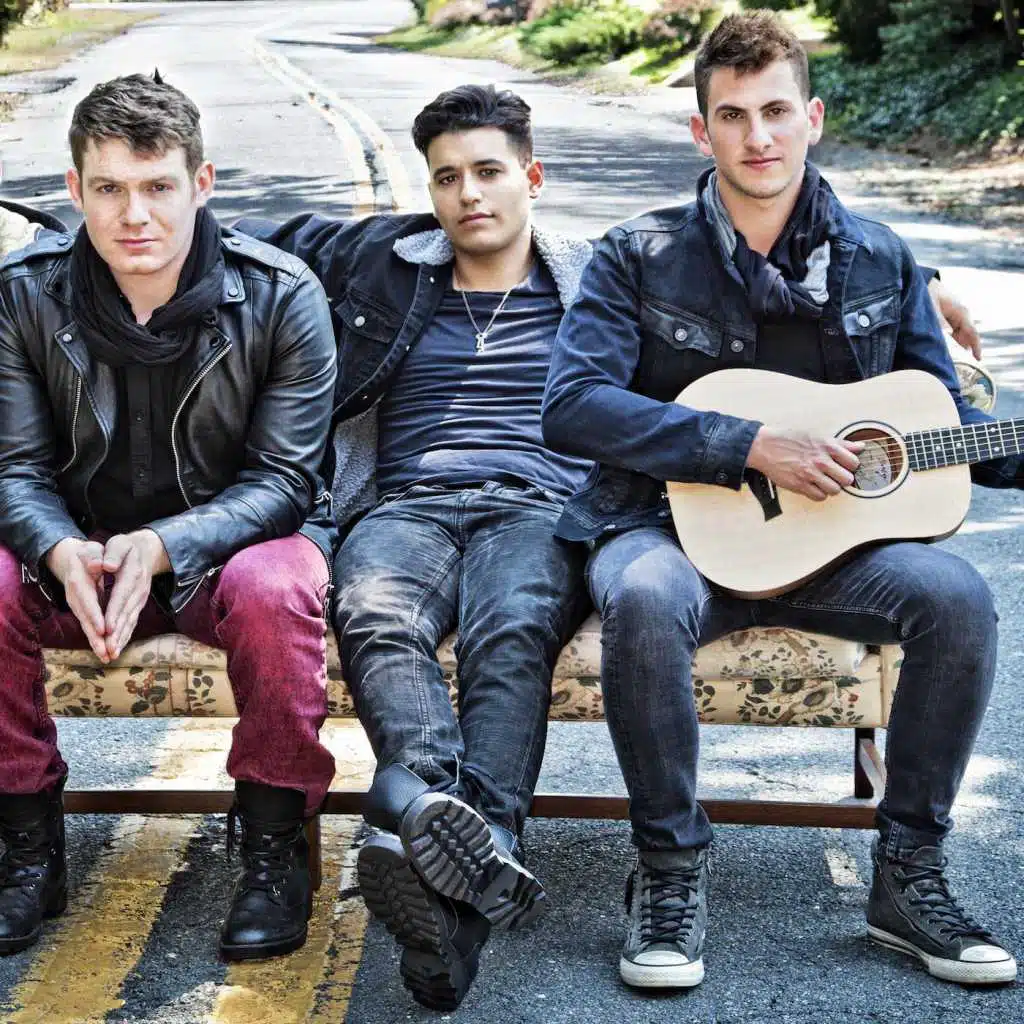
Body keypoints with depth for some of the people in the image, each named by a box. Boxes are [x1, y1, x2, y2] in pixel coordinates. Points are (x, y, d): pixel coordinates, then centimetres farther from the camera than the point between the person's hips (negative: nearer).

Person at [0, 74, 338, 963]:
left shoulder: (281, 297, -14)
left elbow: (280, 481, -14)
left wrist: (161, 548, -32)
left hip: (233, 543, -2)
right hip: (80, 551, 3)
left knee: (273, 588, -37)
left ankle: (274, 846, -15)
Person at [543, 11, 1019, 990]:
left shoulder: (879, 262, 8)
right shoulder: (639, 257, -1)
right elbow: (572, 405, -15)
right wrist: (752, 445, -20)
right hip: (667, 526, -2)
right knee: (644, 602, -37)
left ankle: (907, 876, -8)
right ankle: (670, 866, -15)